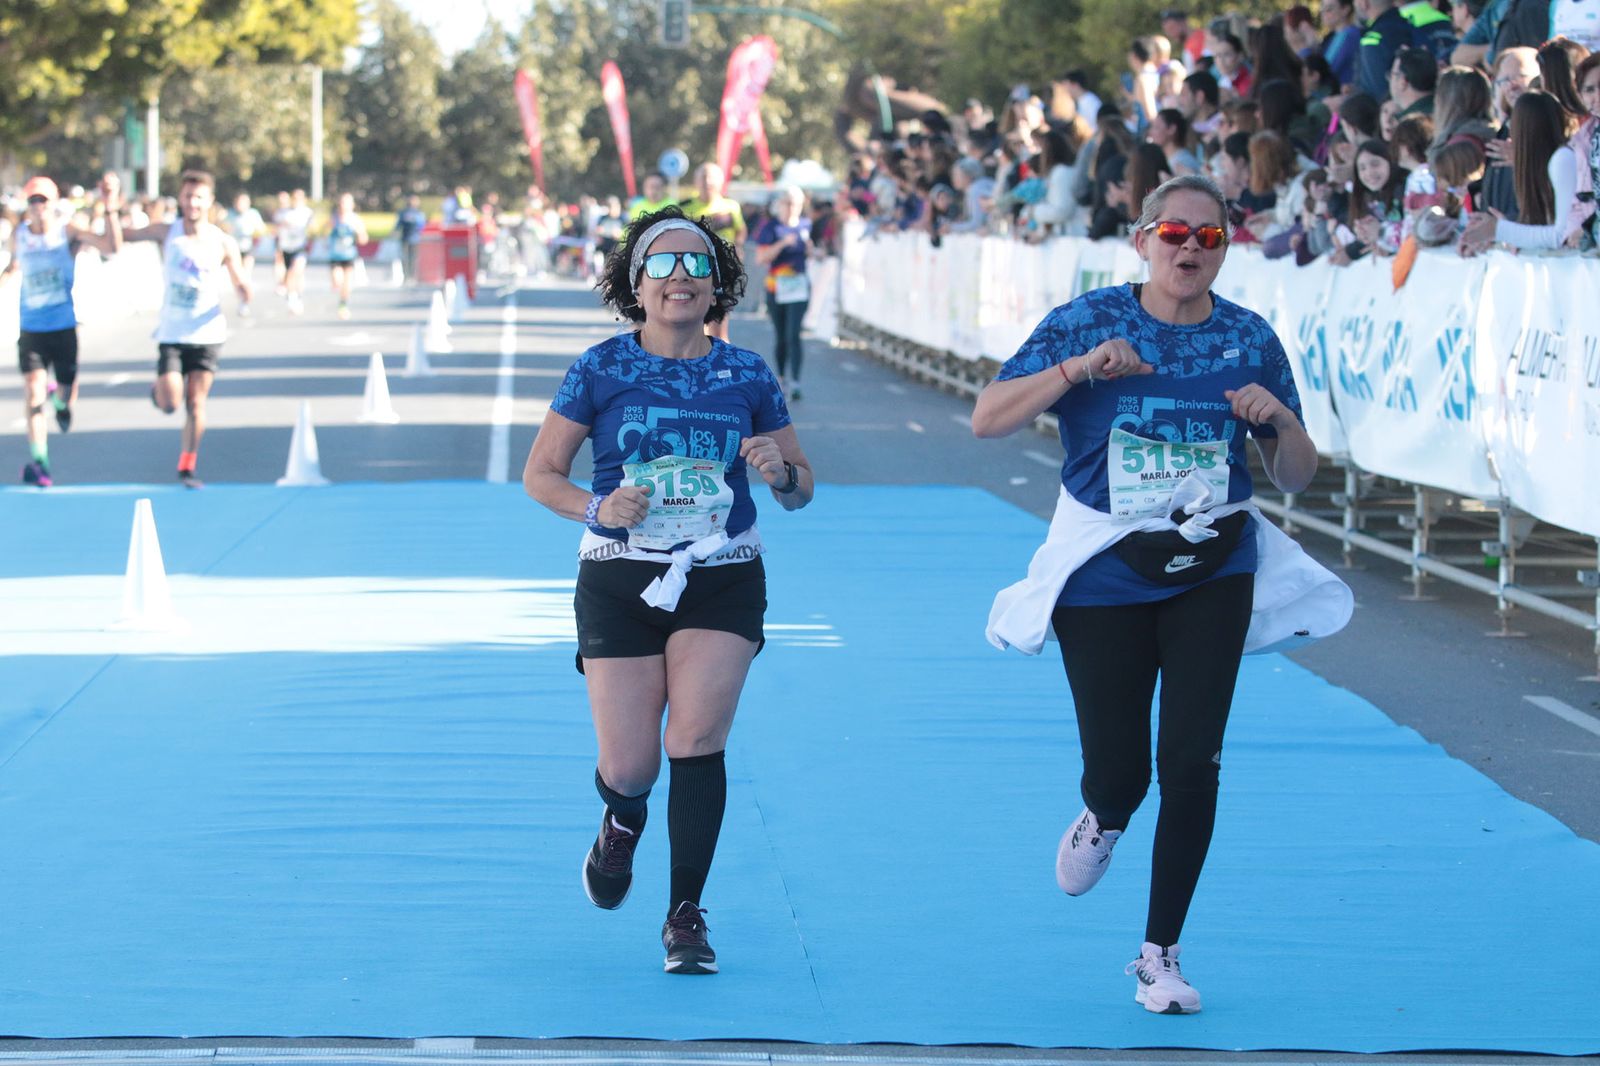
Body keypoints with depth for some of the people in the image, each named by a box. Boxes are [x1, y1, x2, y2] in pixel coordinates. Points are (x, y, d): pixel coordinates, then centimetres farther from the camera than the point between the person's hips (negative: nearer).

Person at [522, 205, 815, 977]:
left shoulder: (746, 376, 5)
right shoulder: (601, 370, 0)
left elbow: (800, 489, 11)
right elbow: (540, 474, 4)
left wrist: (781, 473, -12)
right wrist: (597, 508, -16)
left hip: (722, 580, 1)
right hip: (621, 584, -1)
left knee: (696, 739, -14)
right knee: (629, 768, -3)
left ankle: (685, 915, -2)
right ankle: (623, 821, 36)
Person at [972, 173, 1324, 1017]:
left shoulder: (1249, 339, 1)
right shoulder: (1085, 323, -4)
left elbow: (1295, 477, 6)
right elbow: (987, 419, -11)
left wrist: (1281, 419, -15)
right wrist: (1078, 368, -23)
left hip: (1211, 573, 1)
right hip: (1103, 573, -1)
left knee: (1192, 761, -7)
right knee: (1118, 771, -1)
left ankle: (1160, 954, 8)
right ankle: (1103, 819, 40)